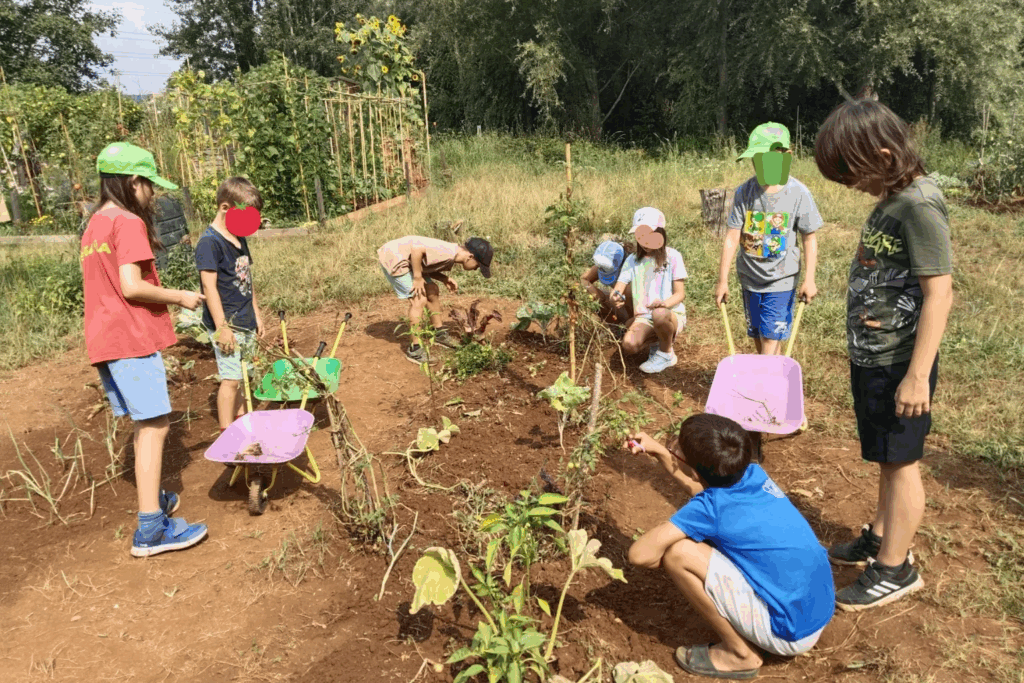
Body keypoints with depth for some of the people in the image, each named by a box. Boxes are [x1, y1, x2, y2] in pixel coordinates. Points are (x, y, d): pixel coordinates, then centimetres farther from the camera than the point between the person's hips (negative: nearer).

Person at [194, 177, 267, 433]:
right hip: (227, 324, -8)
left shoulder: (239, 239, 13)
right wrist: (222, 326, -20)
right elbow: (209, 287, -18)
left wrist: (256, 314, 20)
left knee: (242, 377, 16)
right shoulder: (209, 242, -14)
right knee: (231, 378, -4)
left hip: (245, 323, 8)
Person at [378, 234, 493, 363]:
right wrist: (417, 278, -23)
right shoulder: (448, 253, -25)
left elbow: (428, 265, 14)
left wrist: (445, 279, -2)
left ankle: (440, 334, 28)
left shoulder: (450, 256, 6)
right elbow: (417, 249, -33)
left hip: (405, 260, 10)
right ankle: (414, 349, -5)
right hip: (392, 257, -10)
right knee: (419, 299, -13)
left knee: (432, 291, 13)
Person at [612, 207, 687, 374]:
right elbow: (619, 288, 2)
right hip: (643, 318, 3)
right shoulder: (632, 260, 9)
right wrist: (616, 297, -24)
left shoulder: (672, 256, -2)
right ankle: (659, 339, 7)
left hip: (672, 315, -3)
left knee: (659, 314, -40)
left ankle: (666, 354, -8)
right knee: (629, 345, -28)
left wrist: (664, 303, -29)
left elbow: (680, 293, -6)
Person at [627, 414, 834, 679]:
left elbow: (639, 554, -25)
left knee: (677, 554, -16)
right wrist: (657, 451, 14)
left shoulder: (709, 507, -22)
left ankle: (739, 654, 2)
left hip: (791, 633, -8)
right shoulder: (753, 474, -2)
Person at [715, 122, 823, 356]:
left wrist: (809, 279, -8)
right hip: (750, 278, 3)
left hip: (781, 280, -3)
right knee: (758, 338, 13)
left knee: (770, 339, -7)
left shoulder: (798, 193, -10)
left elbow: (810, 238, -2)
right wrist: (723, 280, -9)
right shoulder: (744, 192, -5)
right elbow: (732, 237, -7)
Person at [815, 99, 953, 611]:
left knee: (900, 461, 4)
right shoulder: (891, 201, 8)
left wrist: (917, 375, -23)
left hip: (899, 364, -9)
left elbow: (939, 292, -23)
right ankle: (881, 538, 37)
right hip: (872, 357, 9)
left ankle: (895, 570, 18)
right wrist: (862, 308, 3)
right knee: (887, 458, 21)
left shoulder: (919, 205, -20)